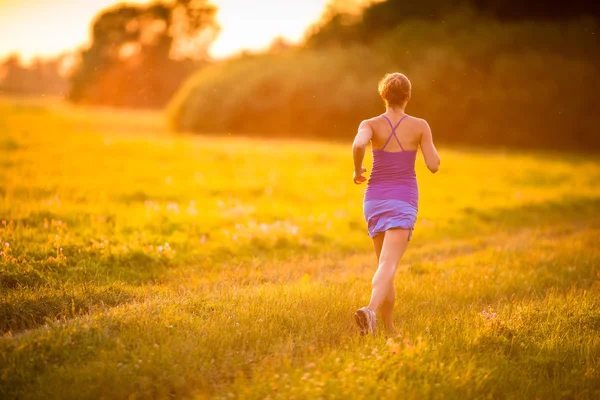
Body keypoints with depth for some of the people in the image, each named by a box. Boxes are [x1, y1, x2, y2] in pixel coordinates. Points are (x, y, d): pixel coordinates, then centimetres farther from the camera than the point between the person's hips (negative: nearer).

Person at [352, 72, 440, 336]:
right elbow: (433, 165, -5)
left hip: (375, 198, 3)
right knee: (388, 265, -15)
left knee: (385, 263, 18)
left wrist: (357, 170, -6)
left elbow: (359, 144, -25)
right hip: (403, 201, -2)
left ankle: (390, 329, 24)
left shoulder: (371, 124, -3)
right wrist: (429, 146, 15)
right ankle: (371, 310, -44)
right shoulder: (420, 126, -3)